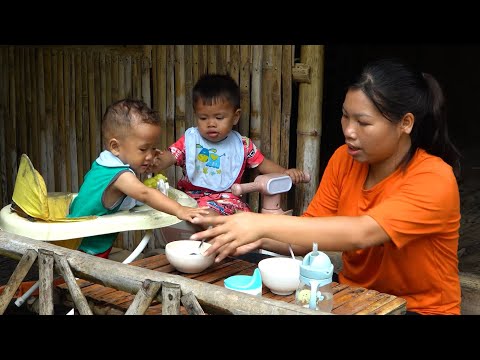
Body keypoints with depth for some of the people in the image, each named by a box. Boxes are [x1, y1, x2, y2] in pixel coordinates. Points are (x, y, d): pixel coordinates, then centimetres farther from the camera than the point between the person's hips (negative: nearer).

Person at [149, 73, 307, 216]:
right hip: (190, 194, 0)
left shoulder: (242, 144, 5)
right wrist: (159, 162, -32)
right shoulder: (190, 139, 3)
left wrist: (285, 173, -2)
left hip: (224, 197, 0)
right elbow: (171, 155, -8)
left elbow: (262, 163, 13)